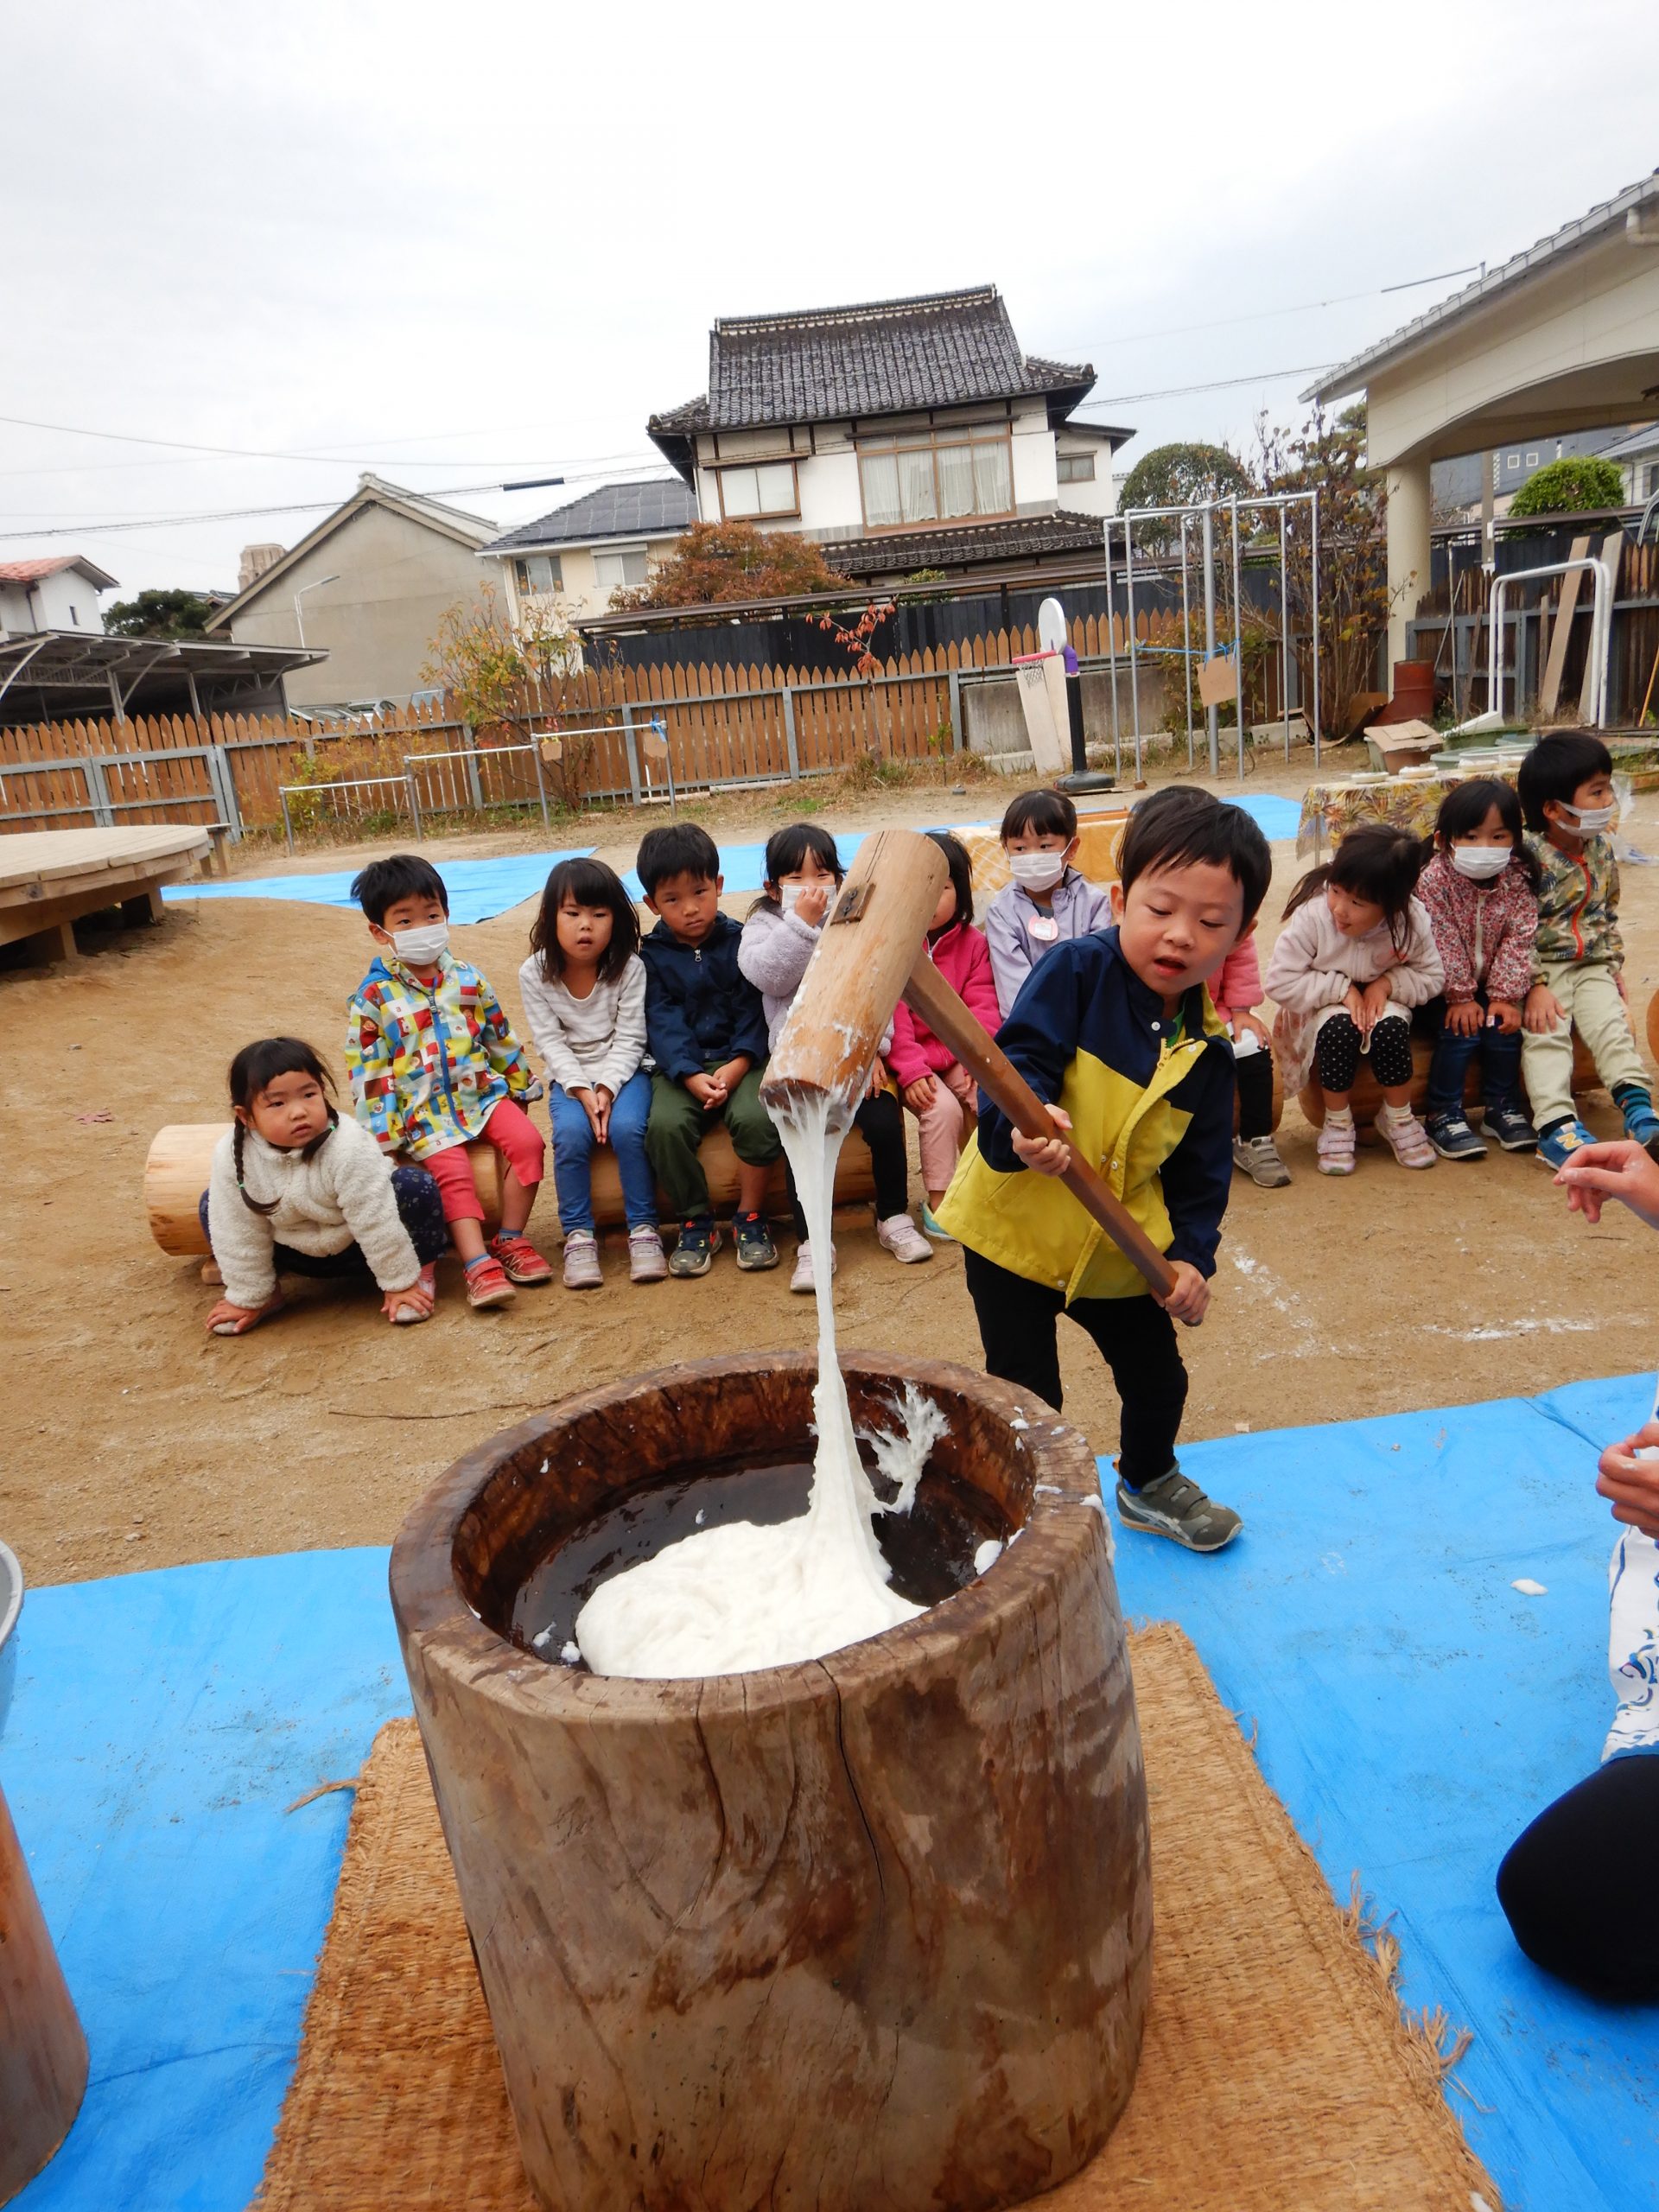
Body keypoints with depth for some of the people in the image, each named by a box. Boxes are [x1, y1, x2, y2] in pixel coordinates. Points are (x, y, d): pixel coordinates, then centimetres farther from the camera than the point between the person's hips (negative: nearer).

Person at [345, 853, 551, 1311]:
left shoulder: (467, 978, 6)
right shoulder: (374, 996, -5)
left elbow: (500, 1038, 15)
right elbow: (368, 1071, -6)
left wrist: (519, 1086, 18)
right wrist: (382, 1135, -10)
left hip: (480, 1092, 3)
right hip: (423, 1110, -3)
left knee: (527, 1141, -19)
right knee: (453, 1172, -25)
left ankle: (510, 1239, -7)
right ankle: (479, 1266, -26)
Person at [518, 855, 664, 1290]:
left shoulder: (629, 968, -10)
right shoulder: (535, 974, -6)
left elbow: (629, 1039, -9)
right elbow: (550, 1042, -7)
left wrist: (608, 1087, -21)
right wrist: (582, 1089, -19)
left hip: (622, 1071, -1)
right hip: (570, 1076, 1)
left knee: (627, 1128, -29)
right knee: (571, 1134, -28)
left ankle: (643, 1229, -13)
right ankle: (578, 1235, -13)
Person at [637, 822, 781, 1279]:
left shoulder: (741, 942, 4)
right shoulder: (653, 957, 5)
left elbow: (754, 1013, -3)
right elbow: (664, 1024, -5)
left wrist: (738, 1065, -19)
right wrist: (691, 1076, -22)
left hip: (740, 1059, 0)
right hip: (681, 1068, 1)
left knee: (757, 1117, -30)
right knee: (664, 1125, -28)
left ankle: (750, 1216, -7)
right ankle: (695, 1223, -7)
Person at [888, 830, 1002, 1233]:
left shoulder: (973, 943, 2)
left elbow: (984, 1010, -4)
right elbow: (890, 1015, -16)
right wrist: (911, 1069, -25)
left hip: (955, 1053, 4)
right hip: (905, 1055, -3)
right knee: (942, 1107, -25)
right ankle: (938, 1200, -7)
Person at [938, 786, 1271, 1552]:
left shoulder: (1207, 1049, -2)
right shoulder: (1076, 970, -17)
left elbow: (1201, 1166, 6)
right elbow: (1018, 1055, -26)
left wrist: (1192, 1254, -3)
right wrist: (1020, 1124, -45)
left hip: (1121, 1247, 6)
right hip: (1016, 1228, -5)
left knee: (1158, 1378, 22)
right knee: (1027, 1400, 1)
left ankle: (1149, 1485, 52)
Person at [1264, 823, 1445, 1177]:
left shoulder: (1412, 921, -19)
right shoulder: (1312, 914, -27)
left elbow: (1432, 976, -5)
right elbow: (1280, 982, -24)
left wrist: (1388, 983, -23)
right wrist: (1341, 989, -26)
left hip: (1382, 1002, 2)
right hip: (1323, 1010, -2)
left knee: (1391, 1027, -30)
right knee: (1339, 1028, -34)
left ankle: (1399, 1118, -6)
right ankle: (1337, 1123, -13)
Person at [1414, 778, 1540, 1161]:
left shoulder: (1518, 881, -8)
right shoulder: (1434, 881, -20)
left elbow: (1518, 940, -10)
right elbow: (1442, 945, -20)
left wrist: (1505, 996, -16)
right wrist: (1461, 997, -20)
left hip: (1492, 986, 4)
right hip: (1445, 989, -4)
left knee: (1504, 1027, -15)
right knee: (1460, 1032, -22)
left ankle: (1503, 1107, 7)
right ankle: (1443, 1114, -7)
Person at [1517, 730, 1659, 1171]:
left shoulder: (1602, 849, 5)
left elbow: (1609, 912, 18)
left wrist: (1614, 963, 11)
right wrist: (1534, 986, -24)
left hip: (1592, 965, 6)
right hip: (1541, 966, -6)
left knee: (1611, 1023, -11)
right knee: (1546, 1032, -21)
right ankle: (1556, 1125, -28)